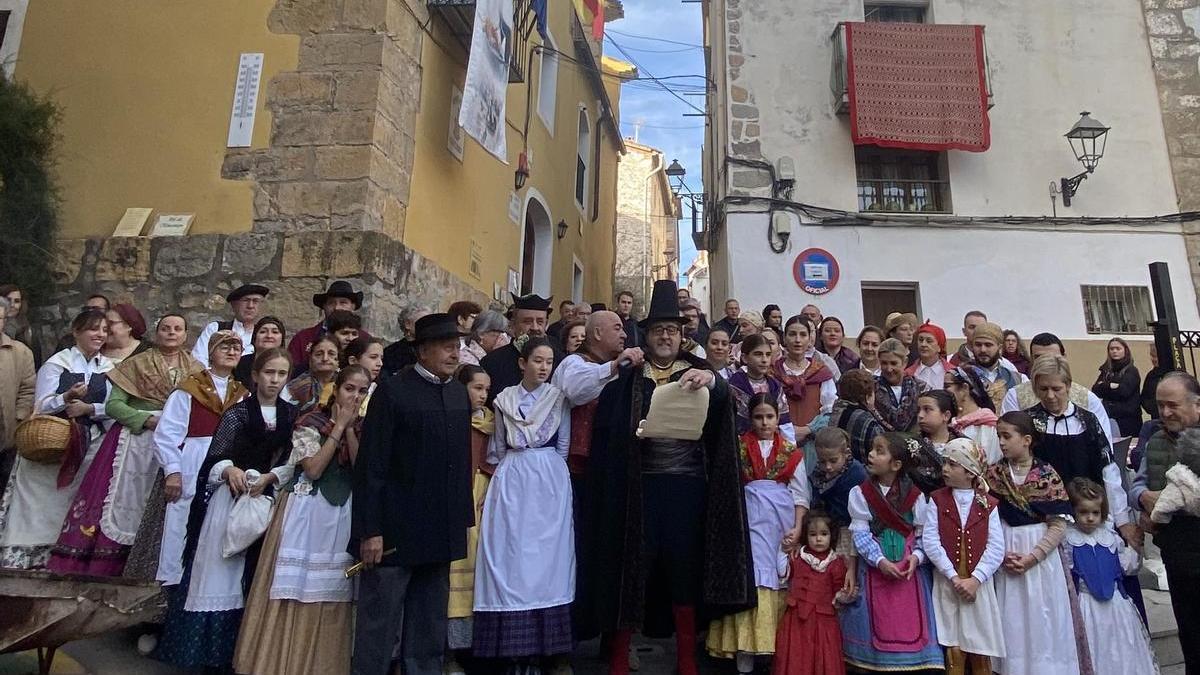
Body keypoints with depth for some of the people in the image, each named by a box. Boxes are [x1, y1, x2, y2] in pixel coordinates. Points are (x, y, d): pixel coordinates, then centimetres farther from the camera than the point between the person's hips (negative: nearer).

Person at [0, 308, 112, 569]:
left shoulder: (109, 368, 8)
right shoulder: (56, 363, -2)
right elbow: (41, 405, -8)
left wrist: (89, 407, -14)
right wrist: (67, 397, -26)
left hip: (90, 444, 3)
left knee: (74, 501, 6)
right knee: (42, 499, -3)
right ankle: (27, 553, 6)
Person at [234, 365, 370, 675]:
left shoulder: (360, 427, 8)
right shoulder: (310, 421, -6)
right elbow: (313, 469, -17)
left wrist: (350, 430, -11)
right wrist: (338, 427, -15)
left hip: (342, 514, 4)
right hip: (307, 511, -4)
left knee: (331, 591, 9)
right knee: (295, 589, 0)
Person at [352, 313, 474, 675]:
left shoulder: (460, 393, 8)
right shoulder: (393, 392, -10)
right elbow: (371, 465, -11)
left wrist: (464, 517, 10)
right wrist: (370, 530, -13)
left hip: (441, 531, 6)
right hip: (396, 528, -6)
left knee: (429, 625, 17)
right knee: (379, 624, 5)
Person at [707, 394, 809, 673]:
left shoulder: (791, 451, 9)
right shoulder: (738, 446, 6)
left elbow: (800, 493, 6)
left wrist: (797, 528, -4)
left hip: (780, 523, 1)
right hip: (748, 521, -1)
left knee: (778, 586, 2)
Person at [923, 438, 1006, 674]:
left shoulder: (988, 504, 2)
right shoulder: (937, 500, 1)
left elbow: (996, 548, -5)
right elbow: (930, 541, -7)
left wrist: (975, 579, -15)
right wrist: (954, 577, -14)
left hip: (979, 585, 1)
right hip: (947, 584, -1)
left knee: (981, 651, 8)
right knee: (954, 651, 1)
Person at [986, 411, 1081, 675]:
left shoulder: (1047, 475, -7)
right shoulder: (993, 473, 0)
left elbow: (1058, 525, -8)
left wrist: (1032, 557, -13)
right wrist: (1001, 553, -10)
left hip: (1041, 556, -2)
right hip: (1005, 554, 2)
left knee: (1041, 620, 5)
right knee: (1011, 620, 8)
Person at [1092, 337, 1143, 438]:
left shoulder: (1132, 371, 1)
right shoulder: (1106, 370, 14)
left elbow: (1124, 391, -14)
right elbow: (1095, 390, 3)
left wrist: (1104, 387, -4)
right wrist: (1110, 386, -10)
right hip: (1108, 417, 4)